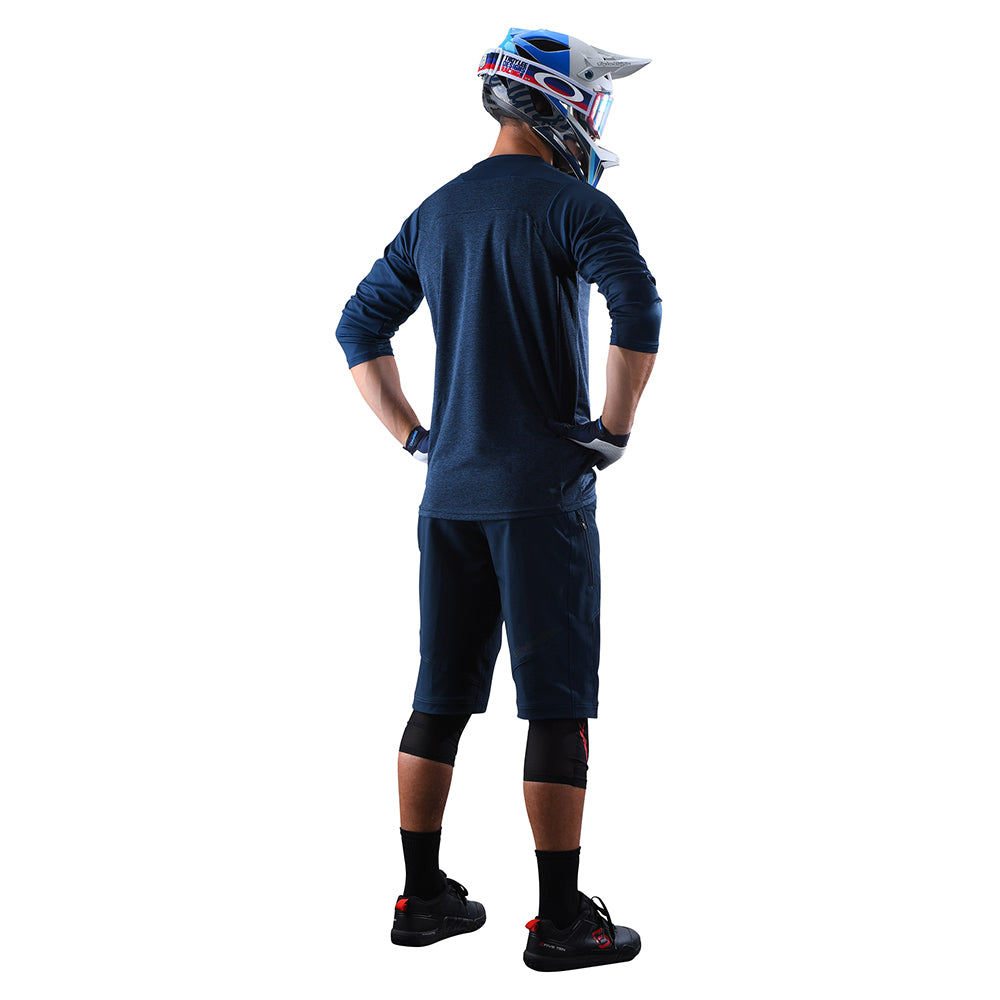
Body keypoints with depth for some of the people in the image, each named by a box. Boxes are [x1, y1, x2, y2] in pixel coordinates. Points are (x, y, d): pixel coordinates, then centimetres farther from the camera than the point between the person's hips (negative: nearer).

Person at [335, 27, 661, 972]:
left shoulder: (435, 211, 14)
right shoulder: (571, 203, -7)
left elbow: (360, 327, 19)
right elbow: (638, 309, -24)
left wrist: (413, 435, 16)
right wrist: (614, 428, -12)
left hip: (449, 493, 7)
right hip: (544, 490, -7)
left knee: (441, 698, 12)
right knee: (560, 705, 0)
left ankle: (423, 896, 20)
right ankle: (561, 920, 6)